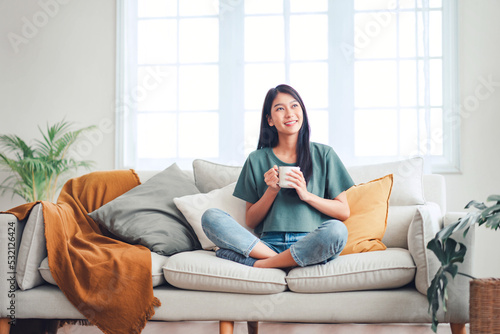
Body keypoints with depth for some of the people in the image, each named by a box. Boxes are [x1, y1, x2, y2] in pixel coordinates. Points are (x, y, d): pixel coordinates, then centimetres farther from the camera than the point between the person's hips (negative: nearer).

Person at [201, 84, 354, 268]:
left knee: (336, 230, -36)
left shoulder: (323, 154, 11)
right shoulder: (257, 160, 13)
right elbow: (250, 221, 12)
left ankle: (260, 265, -22)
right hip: (269, 244, 1)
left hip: (309, 245, -1)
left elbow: (344, 211, 7)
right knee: (210, 217, -20)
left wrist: (307, 195, -7)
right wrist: (271, 191, -4)